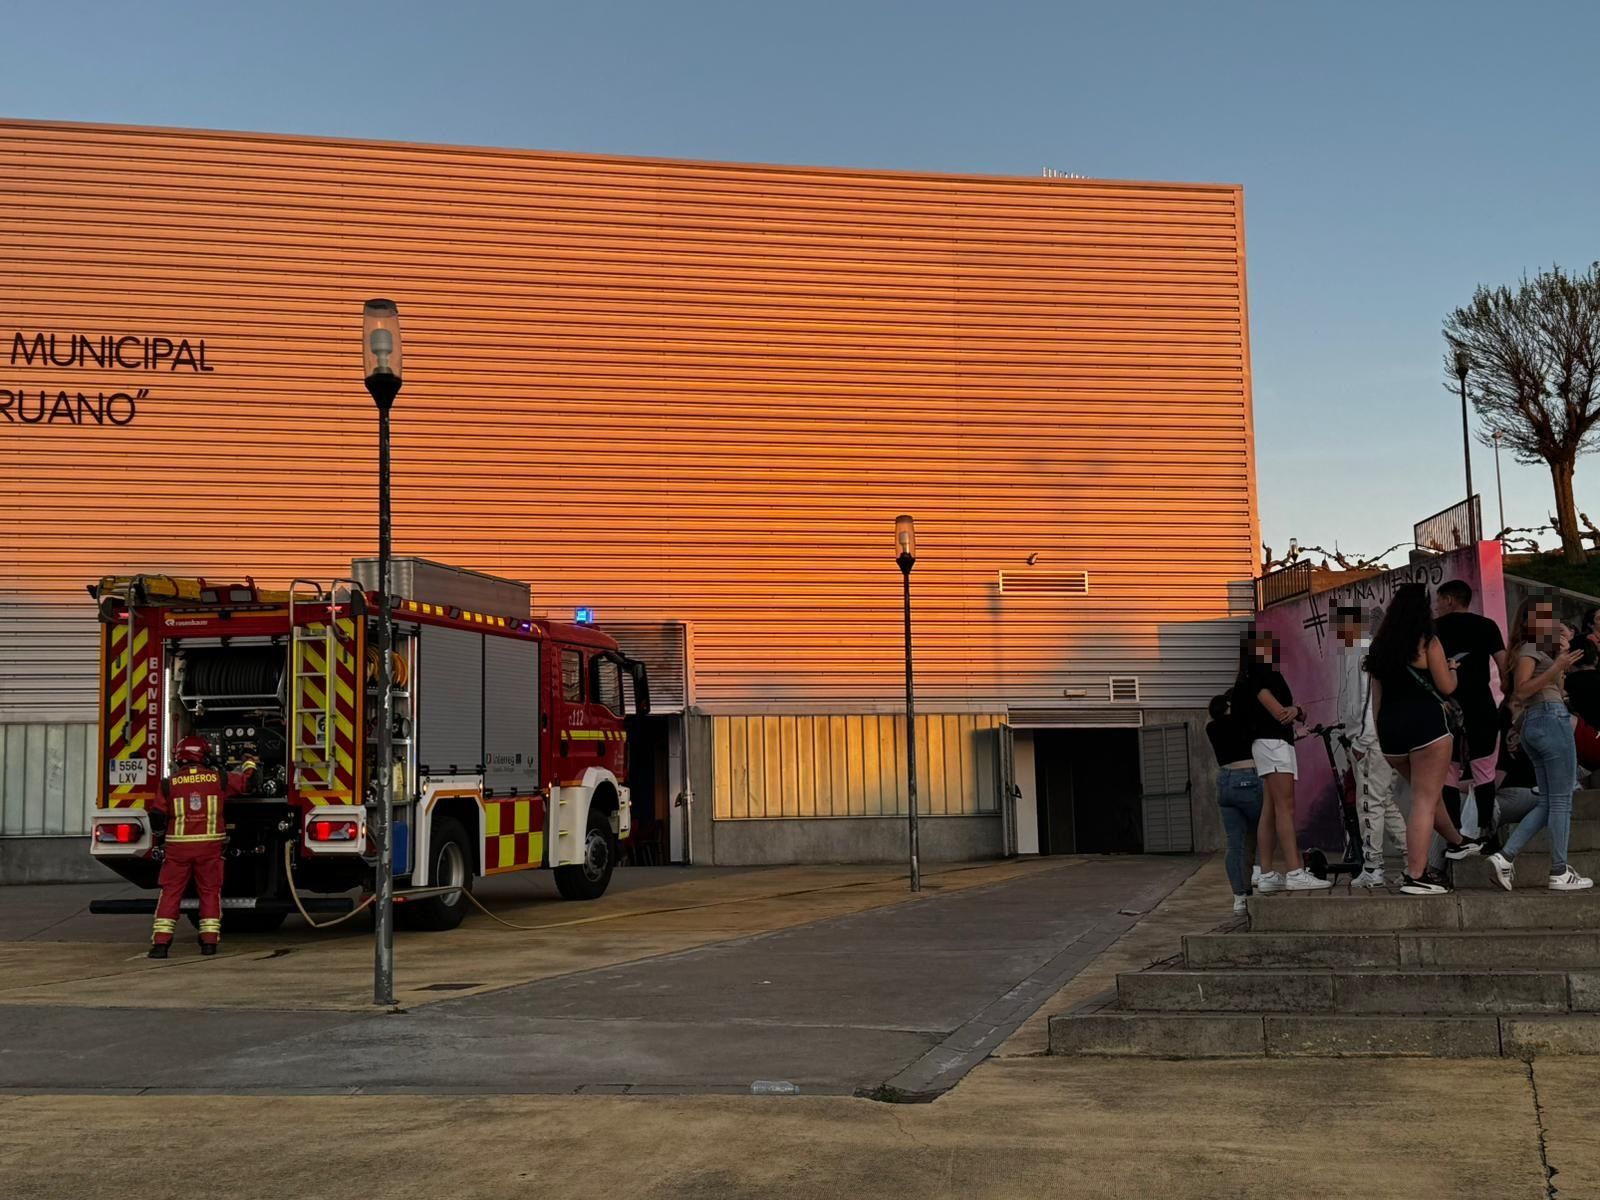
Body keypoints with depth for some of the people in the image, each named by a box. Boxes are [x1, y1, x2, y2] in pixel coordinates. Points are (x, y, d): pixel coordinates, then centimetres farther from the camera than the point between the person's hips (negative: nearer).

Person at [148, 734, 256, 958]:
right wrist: (249, 762, 38)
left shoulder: (170, 783, -2)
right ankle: (209, 942, 8)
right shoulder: (218, 778, 1)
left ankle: (161, 943, 0)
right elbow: (245, 780, 17)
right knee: (210, 892, 10)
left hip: (178, 847, -1)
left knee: (170, 893, 5)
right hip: (210, 846, 1)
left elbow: (157, 814, 3)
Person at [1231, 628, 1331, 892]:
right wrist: (1296, 709, 5)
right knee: (1285, 807, -15)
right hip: (1271, 742, -9)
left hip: (1282, 744, 9)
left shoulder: (1271, 675, 24)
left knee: (1270, 812, 4)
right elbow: (1279, 713, -15)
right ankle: (1295, 873, -22)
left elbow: (1298, 715, 16)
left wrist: (1295, 710, -7)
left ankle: (1267, 875, 1)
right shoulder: (1256, 676, -5)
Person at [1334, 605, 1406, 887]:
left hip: (1372, 739, -10)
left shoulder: (1367, 652, -14)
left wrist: (1361, 740, -19)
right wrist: (1352, 737, 20)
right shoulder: (1351, 651, 16)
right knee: (1386, 802, 14)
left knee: (1370, 803, -5)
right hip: (1364, 739, 10)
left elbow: (1371, 698, -19)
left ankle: (1372, 869, -1)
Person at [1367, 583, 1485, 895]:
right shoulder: (1428, 642, -4)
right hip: (1425, 723, -7)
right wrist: (1452, 668, 16)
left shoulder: (1381, 645, 13)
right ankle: (1416, 876, -9)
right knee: (1425, 800, -5)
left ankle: (1456, 842, 44)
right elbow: (1446, 687, -4)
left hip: (1390, 728, 7)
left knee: (1429, 791, 26)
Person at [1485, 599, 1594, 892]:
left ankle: (1505, 856, -2)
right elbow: (1521, 691, -16)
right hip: (1551, 718, -10)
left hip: (1534, 725, 10)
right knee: (1561, 800, -5)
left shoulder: (1536, 648, 23)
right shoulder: (1528, 648, -5)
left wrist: (1563, 652, 20)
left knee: (1548, 802, 8)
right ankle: (1559, 873, -4)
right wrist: (1557, 667, -24)